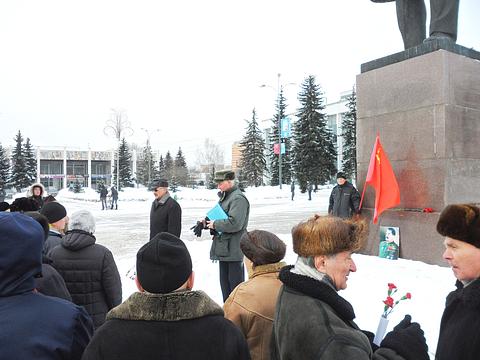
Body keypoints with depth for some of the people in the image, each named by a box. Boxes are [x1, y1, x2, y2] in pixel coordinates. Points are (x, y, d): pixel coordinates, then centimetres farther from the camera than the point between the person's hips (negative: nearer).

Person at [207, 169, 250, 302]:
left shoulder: (238, 198, -16)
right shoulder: (224, 197, 15)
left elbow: (234, 223, -25)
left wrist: (215, 224, -14)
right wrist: (208, 222, 7)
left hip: (234, 250, -10)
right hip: (224, 249, 10)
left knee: (235, 283, 0)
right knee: (224, 282, 18)